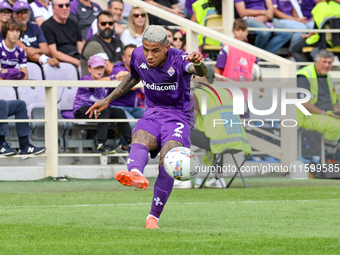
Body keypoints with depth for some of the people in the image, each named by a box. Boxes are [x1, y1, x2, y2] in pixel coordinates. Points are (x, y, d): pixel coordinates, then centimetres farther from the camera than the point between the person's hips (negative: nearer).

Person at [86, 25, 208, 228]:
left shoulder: (178, 59, -19)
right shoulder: (138, 56, -3)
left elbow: (200, 71, -42)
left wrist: (198, 63, -67)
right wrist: (108, 100, 22)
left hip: (178, 116, -4)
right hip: (152, 114, 4)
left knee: (167, 162, -27)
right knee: (140, 140, -32)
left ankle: (154, 217, -16)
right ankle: (136, 174, -67)